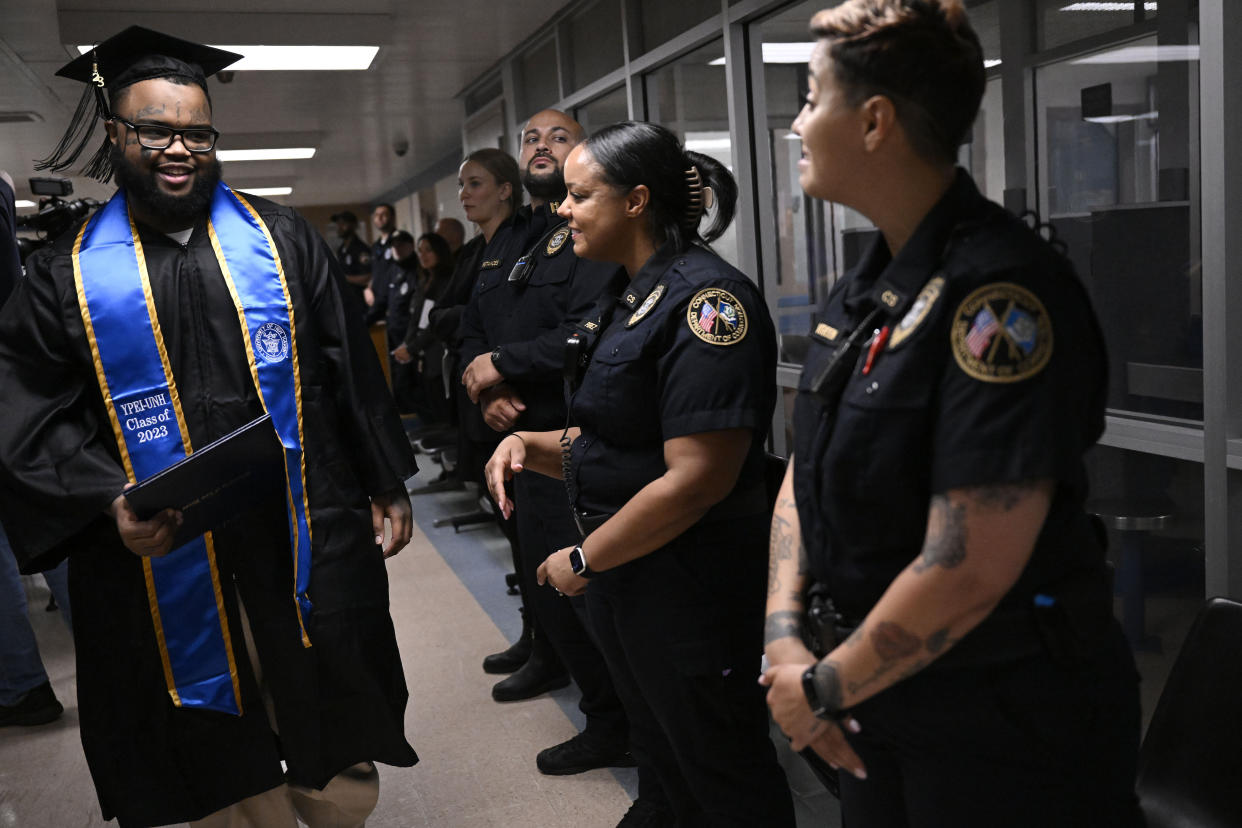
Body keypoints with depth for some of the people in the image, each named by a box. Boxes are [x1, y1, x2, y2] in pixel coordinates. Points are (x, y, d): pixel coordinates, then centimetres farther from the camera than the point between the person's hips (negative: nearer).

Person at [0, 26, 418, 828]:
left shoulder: (281, 238, 5)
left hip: (308, 540, 1)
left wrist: (387, 485, 5)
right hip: (166, 565, 0)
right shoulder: (68, 274, 2)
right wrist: (108, 503, -17)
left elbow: (351, 368, 6)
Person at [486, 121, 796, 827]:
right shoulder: (631, 300, 11)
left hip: (690, 584, -9)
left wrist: (585, 560, -16)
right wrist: (529, 444, -2)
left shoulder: (707, 299, -20)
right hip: (622, 578, 9)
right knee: (664, 755, 24)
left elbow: (695, 479, -26)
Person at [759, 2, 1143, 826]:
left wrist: (826, 686, -15)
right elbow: (807, 472, 8)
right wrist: (786, 633, -4)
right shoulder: (862, 293, 3)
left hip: (1008, 729, -7)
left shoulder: (1001, 291, -24)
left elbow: (967, 570, -28)